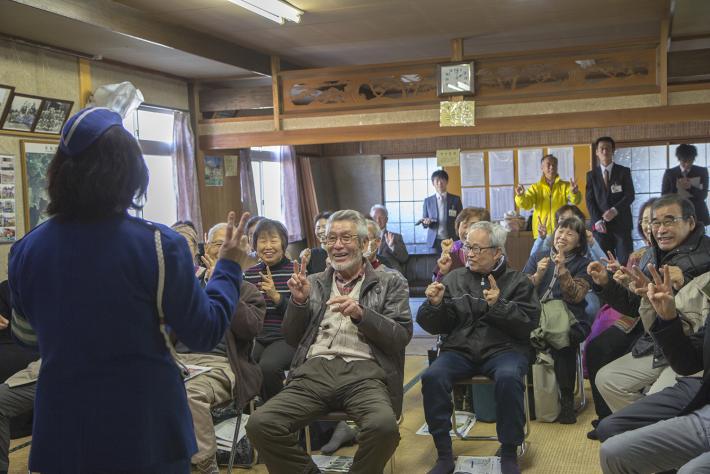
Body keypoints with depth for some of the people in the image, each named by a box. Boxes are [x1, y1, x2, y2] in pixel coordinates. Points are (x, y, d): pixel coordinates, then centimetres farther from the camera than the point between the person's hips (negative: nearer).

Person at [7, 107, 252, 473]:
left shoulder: (25, 250, -4)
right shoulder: (157, 245, -17)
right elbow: (205, 333, -8)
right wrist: (229, 266, 5)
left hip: (61, 433, 3)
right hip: (146, 432, -3)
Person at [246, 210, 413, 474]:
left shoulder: (390, 284, 14)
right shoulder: (314, 283, 21)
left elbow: (402, 337, 3)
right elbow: (292, 338, 19)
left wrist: (361, 313, -12)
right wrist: (299, 301, 1)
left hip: (363, 371, -2)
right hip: (315, 370, 3)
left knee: (384, 426, -34)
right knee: (260, 424, -23)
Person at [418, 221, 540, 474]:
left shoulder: (518, 281, 7)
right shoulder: (454, 278, 12)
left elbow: (527, 325, -5)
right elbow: (435, 327, 11)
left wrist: (499, 305, -19)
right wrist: (435, 304, -9)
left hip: (504, 348, -2)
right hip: (460, 349, 2)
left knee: (508, 378, -35)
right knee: (432, 377, -27)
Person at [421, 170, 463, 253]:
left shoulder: (456, 199, 6)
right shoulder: (428, 201, 9)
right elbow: (424, 224, 12)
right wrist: (426, 222, -11)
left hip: (452, 240, -1)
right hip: (434, 241, 1)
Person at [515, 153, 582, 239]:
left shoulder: (565, 185, 6)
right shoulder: (535, 187, 7)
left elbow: (575, 200, -9)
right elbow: (526, 204, -6)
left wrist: (574, 192, -33)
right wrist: (520, 196, -29)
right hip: (541, 234, 0)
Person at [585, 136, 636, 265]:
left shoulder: (624, 171, 7)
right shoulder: (591, 174, 11)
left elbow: (630, 195, -2)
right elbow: (590, 200, 5)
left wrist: (615, 210, -18)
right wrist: (597, 221, -9)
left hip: (621, 223, -1)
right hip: (601, 225, 1)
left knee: (625, 261, -6)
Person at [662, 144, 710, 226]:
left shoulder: (702, 171, 6)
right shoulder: (669, 173, 4)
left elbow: (703, 195, 0)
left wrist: (690, 187, -19)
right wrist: (676, 187, -18)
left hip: (698, 215, 1)